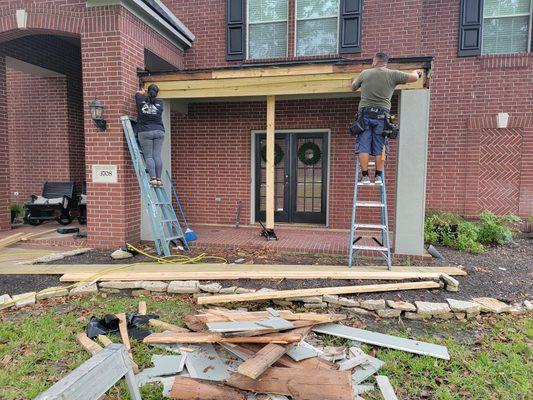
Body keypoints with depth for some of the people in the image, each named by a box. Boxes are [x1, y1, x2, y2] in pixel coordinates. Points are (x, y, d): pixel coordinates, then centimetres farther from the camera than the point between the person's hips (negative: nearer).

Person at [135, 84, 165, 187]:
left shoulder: (141, 100, 2)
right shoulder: (160, 102, 5)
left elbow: (138, 92, 24)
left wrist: (143, 93, 46)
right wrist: (146, 94, 46)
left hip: (145, 132, -2)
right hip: (159, 131, 2)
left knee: (148, 156, -3)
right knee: (157, 155, 0)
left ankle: (153, 179, -12)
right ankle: (159, 180, -1)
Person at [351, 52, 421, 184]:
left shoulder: (365, 73, 9)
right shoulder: (393, 74, 7)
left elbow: (353, 87, 23)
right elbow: (413, 78, 7)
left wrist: (355, 80, 45)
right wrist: (415, 72, 31)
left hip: (365, 113, 0)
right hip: (382, 115, 0)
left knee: (363, 146, 1)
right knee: (380, 147, 5)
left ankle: (365, 176, -3)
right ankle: (379, 176, 5)